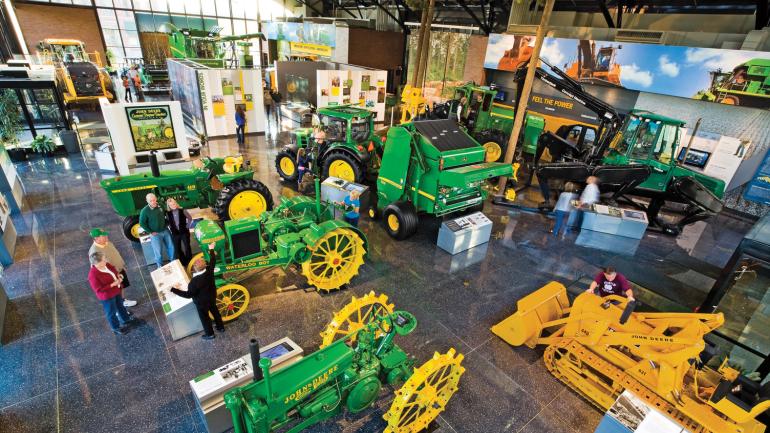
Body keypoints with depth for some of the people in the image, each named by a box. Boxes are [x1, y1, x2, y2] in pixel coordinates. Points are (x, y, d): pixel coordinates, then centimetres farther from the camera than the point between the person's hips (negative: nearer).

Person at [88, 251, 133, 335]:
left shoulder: (106, 265, -11)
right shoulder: (93, 275, -32)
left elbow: (113, 269, 11)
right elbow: (99, 289, -28)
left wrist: (118, 275, -8)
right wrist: (113, 284, -29)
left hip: (116, 291, 8)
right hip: (106, 296, -8)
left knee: (120, 306, 29)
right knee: (112, 312, 16)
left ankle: (126, 319, 53)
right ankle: (116, 328, 38)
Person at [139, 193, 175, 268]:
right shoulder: (145, 211, -18)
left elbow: (166, 215, 14)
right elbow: (142, 223, -11)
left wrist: (166, 224, 7)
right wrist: (150, 232, -11)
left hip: (165, 230, 4)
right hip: (155, 234, -4)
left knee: (171, 247, 14)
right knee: (158, 252, 3)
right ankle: (160, 266, 25)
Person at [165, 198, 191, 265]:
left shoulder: (182, 211, -10)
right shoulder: (168, 213, -4)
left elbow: (189, 218, 0)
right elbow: (167, 222, 11)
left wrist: (187, 226, -4)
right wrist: (170, 228, 2)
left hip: (184, 232, -2)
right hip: (175, 234, 2)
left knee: (187, 247, 7)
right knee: (177, 249, 11)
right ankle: (182, 262, 28)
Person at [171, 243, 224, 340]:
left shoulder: (195, 281, -37)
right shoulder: (209, 270, -23)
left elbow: (188, 294, -28)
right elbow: (213, 261, -4)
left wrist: (174, 290, -24)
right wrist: (211, 249, 9)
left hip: (201, 302, -6)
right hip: (212, 297, 6)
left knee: (204, 317, 18)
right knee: (214, 311, 28)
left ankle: (209, 334, 38)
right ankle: (221, 327, 46)